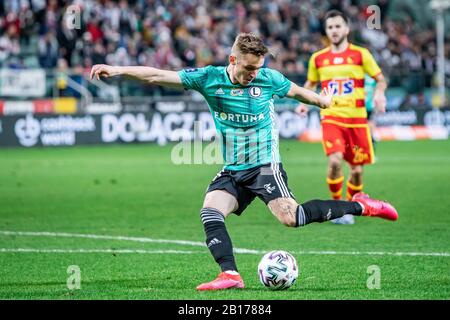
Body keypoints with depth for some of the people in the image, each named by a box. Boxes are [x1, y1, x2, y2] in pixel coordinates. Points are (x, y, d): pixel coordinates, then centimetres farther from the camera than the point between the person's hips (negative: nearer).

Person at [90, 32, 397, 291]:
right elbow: (158, 75, -8)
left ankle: (359, 206, -7)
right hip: (232, 171, 3)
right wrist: (117, 70, -14)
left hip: (265, 165, -3)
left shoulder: (269, 79, -6)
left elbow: (295, 91, 17)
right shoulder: (209, 78, -6)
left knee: (290, 216, -21)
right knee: (210, 211, -20)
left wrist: (321, 100, 34)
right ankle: (230, 275, -24)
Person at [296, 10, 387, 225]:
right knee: (335, 161, -21)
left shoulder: (361, 54, 0)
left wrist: (379, 93, -18)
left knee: (357, 169, 4)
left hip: (357, 119, 0)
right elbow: (311, 83, 23)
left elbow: (380, 80, 4)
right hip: (331, 118, 0)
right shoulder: (317, 58, 7)